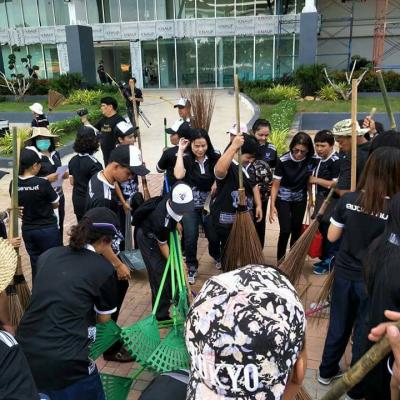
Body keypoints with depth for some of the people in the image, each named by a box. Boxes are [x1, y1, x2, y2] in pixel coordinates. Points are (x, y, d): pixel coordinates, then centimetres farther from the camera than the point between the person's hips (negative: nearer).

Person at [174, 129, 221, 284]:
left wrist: (217, 182, -16)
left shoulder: (214, 158, -5)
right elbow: (178, 175, -27)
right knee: (190, 238, -1)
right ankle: (191, 267, 22)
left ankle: (217, 256, 44)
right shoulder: (185, 159, -9)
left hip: (209, 203, 2)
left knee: (214, 235, 12)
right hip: (190, 205, -1)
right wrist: (180, 151, -21)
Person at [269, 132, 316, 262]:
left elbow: (309, 179, 2)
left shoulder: (312, 160, -15)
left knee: (297, 230, 9)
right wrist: (272, 205, -22)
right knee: (285, 231, -10)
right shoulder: (283, 161, -23)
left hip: (300, 199, 3)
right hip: (283, 198, -3)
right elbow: (275, 184, -17)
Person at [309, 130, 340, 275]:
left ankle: (330, 263, 11)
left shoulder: (336, 161, -17)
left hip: (331, 202, -9)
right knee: (322, 231, 15)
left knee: (330, 233, -1)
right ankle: (324, 259, 28)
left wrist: (317, 180, -19)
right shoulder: (320, 160, 10)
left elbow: (336, 184, -24)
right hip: (321, 200, 9)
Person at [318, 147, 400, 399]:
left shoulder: (349, 200, -10)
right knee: (365, 333, 15)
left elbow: (332, 237, -1)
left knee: (338, 324, 21)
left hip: (344, 273, 3)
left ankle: (327, 371, 40)